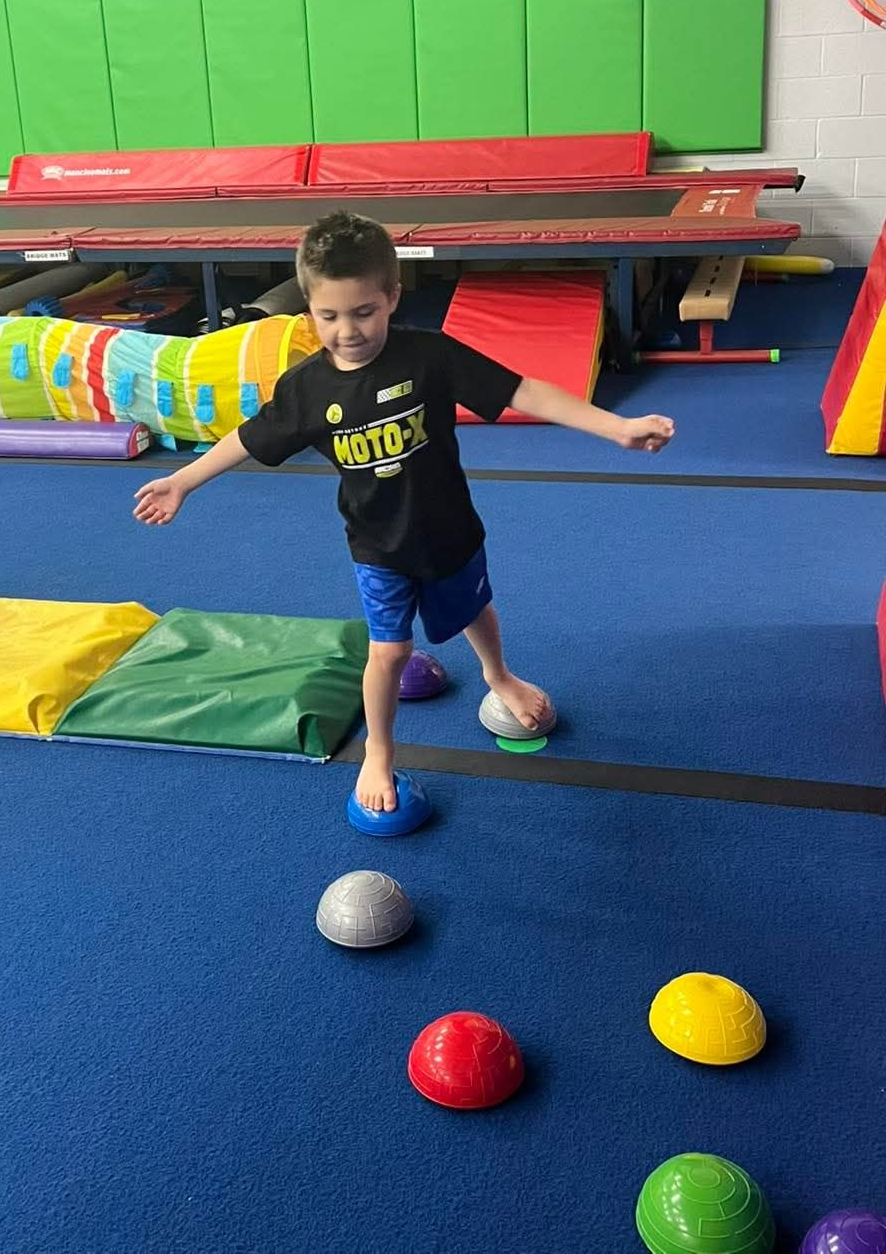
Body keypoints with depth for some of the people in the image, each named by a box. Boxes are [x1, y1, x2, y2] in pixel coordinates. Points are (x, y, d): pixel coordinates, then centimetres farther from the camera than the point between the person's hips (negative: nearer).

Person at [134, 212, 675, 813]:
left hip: (450, 532, 1)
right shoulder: (306, 386, -18)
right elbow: (250, 439, -1)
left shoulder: (430, 356, -25)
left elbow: (525, 392, -27)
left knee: (474, 614, 25)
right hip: (379, 548, 0)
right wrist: (181, 482, 5)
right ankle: (378, 752, 26)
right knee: (389, 650, 0)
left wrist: (618, 426, -33)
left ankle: (499, 677, 59)